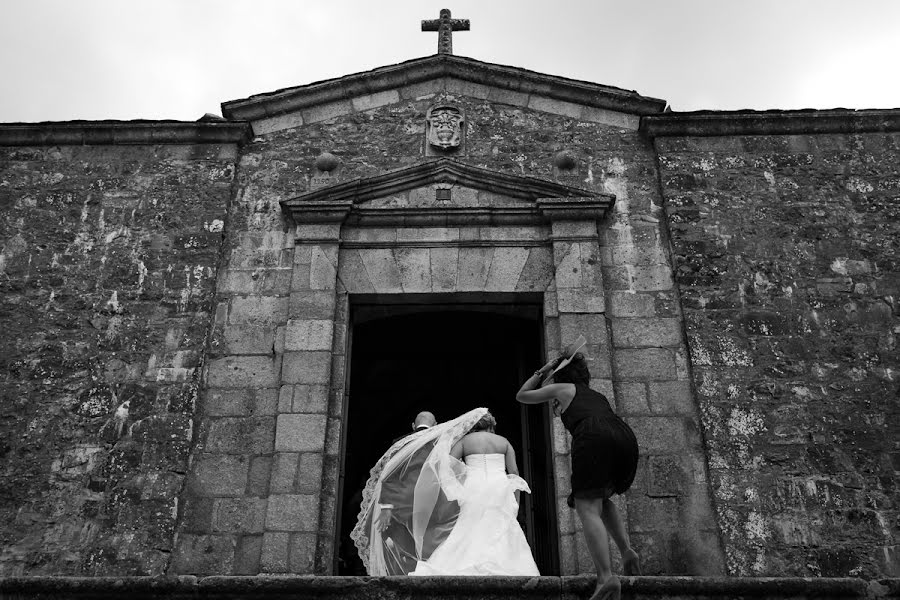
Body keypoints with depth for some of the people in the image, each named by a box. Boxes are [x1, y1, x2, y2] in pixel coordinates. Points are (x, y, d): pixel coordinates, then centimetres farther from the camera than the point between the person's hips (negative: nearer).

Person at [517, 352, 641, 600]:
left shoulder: (561, 389, 24)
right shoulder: (598, 395, 37)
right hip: (625, 435, 6)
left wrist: (541, 371, 42)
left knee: (588, 507, -7)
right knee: (603, 498, 25)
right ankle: (627, 550, 7)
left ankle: (606, 577, -23)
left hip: (594, 437, -6)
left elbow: (522, 395, 35)